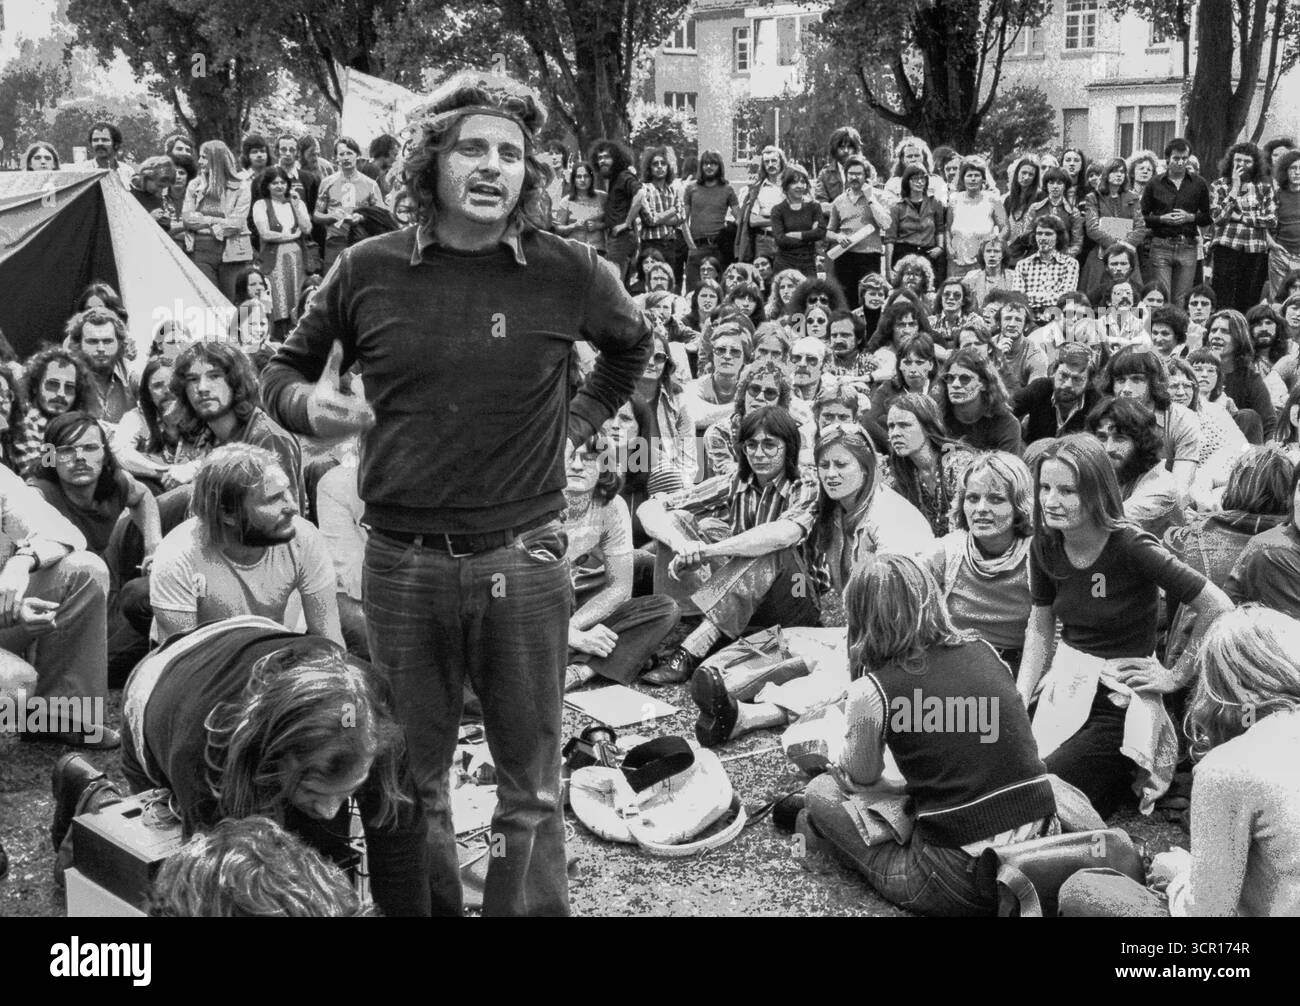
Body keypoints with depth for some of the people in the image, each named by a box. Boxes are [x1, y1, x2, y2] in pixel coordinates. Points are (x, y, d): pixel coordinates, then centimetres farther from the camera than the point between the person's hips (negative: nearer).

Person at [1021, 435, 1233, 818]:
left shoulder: (1132, 549, -18)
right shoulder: (1045, 546, -1)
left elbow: (1219, 610, -15)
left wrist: (1177, 676, -7)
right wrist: (1019, 696, 3)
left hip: (1121, 703, -6)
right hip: (1064, 692, 6)